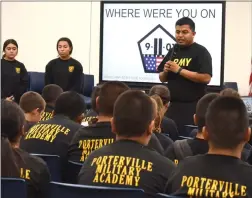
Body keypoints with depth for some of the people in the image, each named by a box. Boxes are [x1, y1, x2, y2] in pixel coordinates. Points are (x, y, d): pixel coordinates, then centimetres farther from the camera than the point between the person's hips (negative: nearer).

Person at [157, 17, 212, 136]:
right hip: (173, 105, 6)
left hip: (192, 106, -6)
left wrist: (179, 70, -18)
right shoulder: (173, 51, 12)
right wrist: (165, 71, -5)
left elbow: (206, 78, -19)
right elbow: (162, 79, 19)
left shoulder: (201, 52, -6)